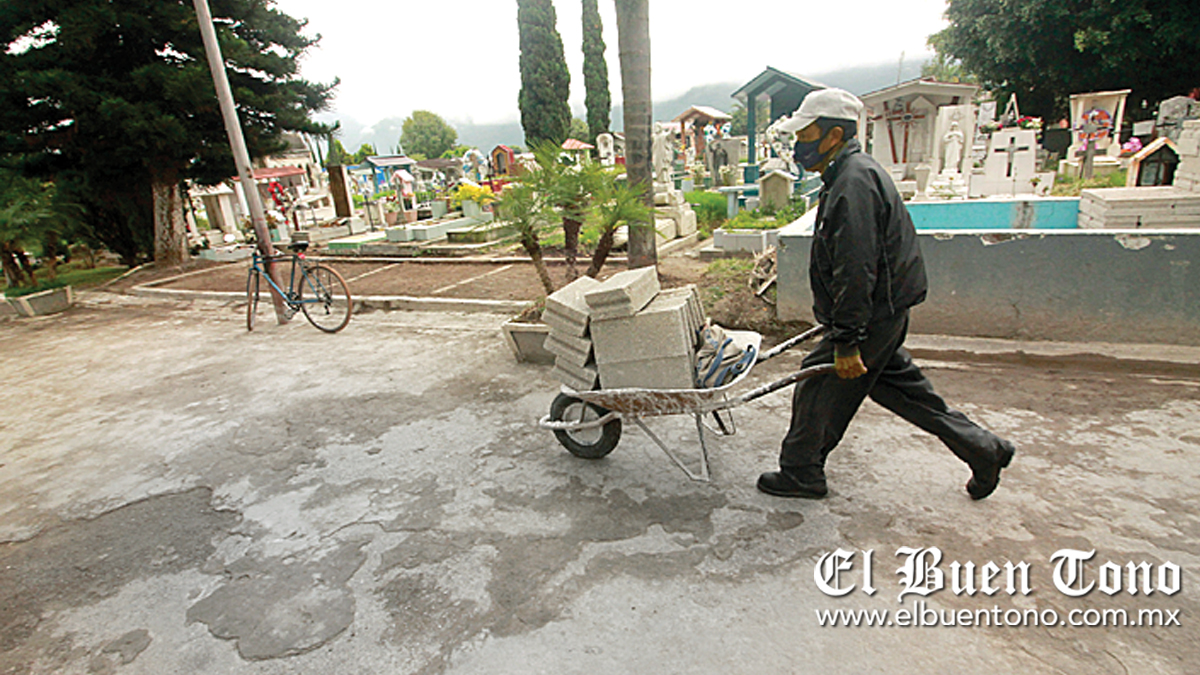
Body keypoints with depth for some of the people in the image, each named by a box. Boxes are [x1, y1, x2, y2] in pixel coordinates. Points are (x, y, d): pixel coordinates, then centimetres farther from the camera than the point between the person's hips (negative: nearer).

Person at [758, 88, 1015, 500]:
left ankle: (800, 474, 19)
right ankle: (982, 450, 32)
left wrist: (846, 342, -25)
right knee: (899, 387, 20)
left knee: (819, 390, 2)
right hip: (884, 313, 10)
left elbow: (856, 271, -27)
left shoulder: (853, 183, -22)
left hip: (872, 318, -10)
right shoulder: (853, 173, 13)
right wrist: (842, 329, 26)